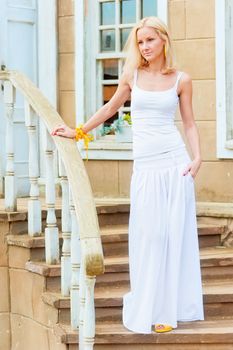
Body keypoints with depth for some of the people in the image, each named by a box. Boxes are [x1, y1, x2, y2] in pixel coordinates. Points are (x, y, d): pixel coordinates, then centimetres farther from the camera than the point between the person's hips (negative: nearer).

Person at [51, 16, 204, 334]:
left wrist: (197, 157, -5)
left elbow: (189, 122, 9)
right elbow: (110, 109, 20)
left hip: (175, 161, 0)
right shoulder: (132, 75, 8)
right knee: (148, 236, -1)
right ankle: (149, 308, 9)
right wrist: (77, 132, 24)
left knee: (175, 233, 1)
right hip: (145, 166, 1)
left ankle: (170, 308, 11)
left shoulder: (181, 79, 5)